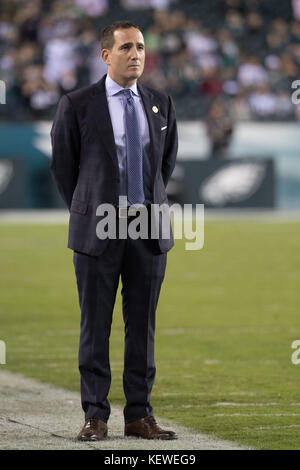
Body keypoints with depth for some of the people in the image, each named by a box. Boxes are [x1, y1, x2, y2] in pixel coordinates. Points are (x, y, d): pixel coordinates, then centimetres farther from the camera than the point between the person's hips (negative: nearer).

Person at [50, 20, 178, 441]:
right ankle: (95, 417, 5)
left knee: (143, 325, 5)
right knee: (96, 326, 0)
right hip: (97, 229, -3)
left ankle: (139, 415, 11)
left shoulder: (161, 105, 8)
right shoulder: (77, 105, -2)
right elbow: (62, 165, 6)